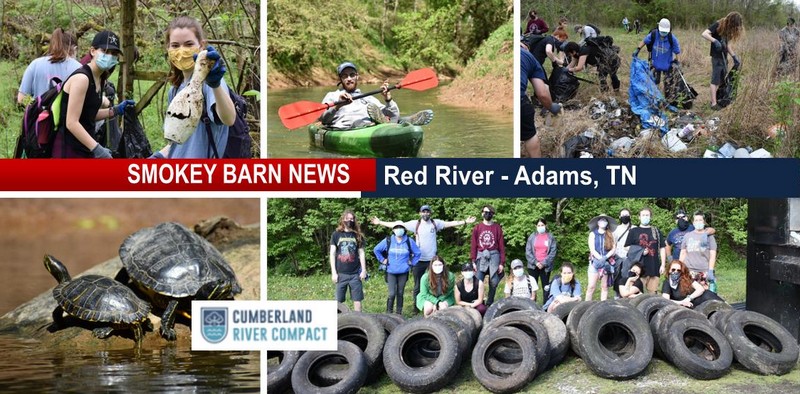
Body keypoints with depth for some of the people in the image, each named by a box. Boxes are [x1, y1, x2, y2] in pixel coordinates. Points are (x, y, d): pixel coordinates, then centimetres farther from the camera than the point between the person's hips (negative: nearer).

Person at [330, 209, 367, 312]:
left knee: (357, 299, 1)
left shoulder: (357, 236, 8)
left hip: (355, 273, 1)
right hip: (341, 274, -1)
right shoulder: (336, 235, 4)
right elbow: (332, 254, 3)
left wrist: (364, 270, 1)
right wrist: (333, 272, -4)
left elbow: (361, 253, 10)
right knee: (339, 301, 2)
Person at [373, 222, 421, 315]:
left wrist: (412, 263, 5)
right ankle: (389, 313, 1)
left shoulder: (409, 242, 0)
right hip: (391, 272, -2)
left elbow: (418, 253, 12)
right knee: (392, 294, -10)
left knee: (400, 293, 8)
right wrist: (382, 260, 5)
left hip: (403, 272, 2)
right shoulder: (388, 241, -2)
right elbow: (376, 250, 9)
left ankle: (399, 313, 17)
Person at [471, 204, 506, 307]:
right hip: (481, 256, 0)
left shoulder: (497, 228, 4)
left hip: (494, 256, 0)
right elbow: (473, 245, 4)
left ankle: (490, 304, 13)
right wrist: (473, 261, -3)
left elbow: (501, 246, 3)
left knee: (493, 282, 2)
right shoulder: (477, 228, 6)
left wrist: (502, 263, -2)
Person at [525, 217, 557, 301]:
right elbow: (528, 252, 2)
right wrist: (535, 262, -9)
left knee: (546, 287, 3)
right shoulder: (532, 236, 6)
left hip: (546, 267, -1)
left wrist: (544, 263, -10)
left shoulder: (550, 237, 3)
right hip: (533, 266, 1)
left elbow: (553, 252, -3)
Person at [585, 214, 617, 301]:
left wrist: (605, 258, -14)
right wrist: (600, 258, -16)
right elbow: (592, 249, -3)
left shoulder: (611, 235, 11)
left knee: (604, 286, 1)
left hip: (608, 263, 1)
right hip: (595, 262, -1)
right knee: (591, 286, -8)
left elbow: (614, 249, 2)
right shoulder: (593, 234, 7)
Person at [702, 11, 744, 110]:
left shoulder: (729, 29, 9)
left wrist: (734, 56, 4)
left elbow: (728, 44, 13)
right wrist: (715, 41, -35)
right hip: (716, 57, -8)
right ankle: (714, 104, -6)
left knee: (722, 80, 13)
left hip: (724, 57, 8)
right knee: (715, 80, -6)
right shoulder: (718, 25, -13)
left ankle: (719, 99, 22)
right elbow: (704, 34, -22)